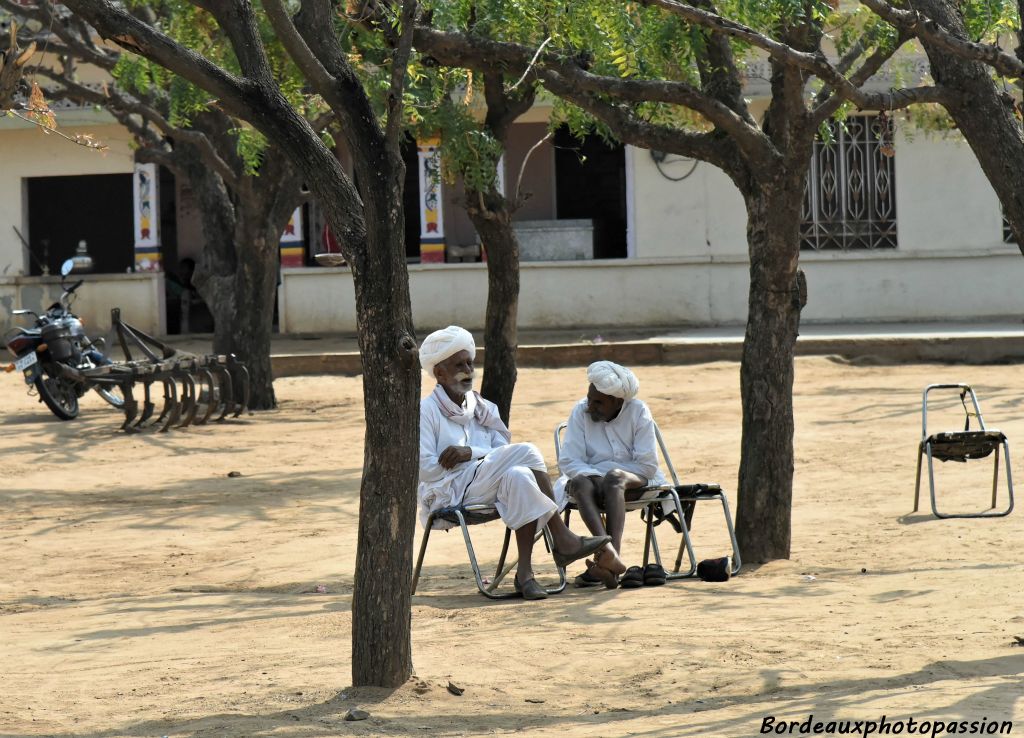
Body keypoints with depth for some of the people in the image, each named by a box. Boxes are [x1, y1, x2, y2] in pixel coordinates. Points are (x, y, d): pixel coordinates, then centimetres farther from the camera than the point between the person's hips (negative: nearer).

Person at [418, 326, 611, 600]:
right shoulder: (426, 411, 1)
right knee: (525, 452, -24)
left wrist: (470, 452, -13)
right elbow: (425, 469, -9)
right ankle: (562, 540, -25)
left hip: (484, 489, 6)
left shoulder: (483, 408, 20)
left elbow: (504, 452, 7)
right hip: (448, 495, -5)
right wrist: (484, 457, -10)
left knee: (519, 476, -30)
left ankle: (525, 572, -36)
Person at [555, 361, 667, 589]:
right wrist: (596, 476, -22)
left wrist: (606, 473, -11)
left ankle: (611, 553, -52)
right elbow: (568, 461, -5)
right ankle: (609, 553, -57)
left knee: (614, 477, -37)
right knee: (580, 483, -35)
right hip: (591, 477, 1)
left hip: (633, 481, -1)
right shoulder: (580, 412, -2)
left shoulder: (638, 412, -5)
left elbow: (648, 465, -7)